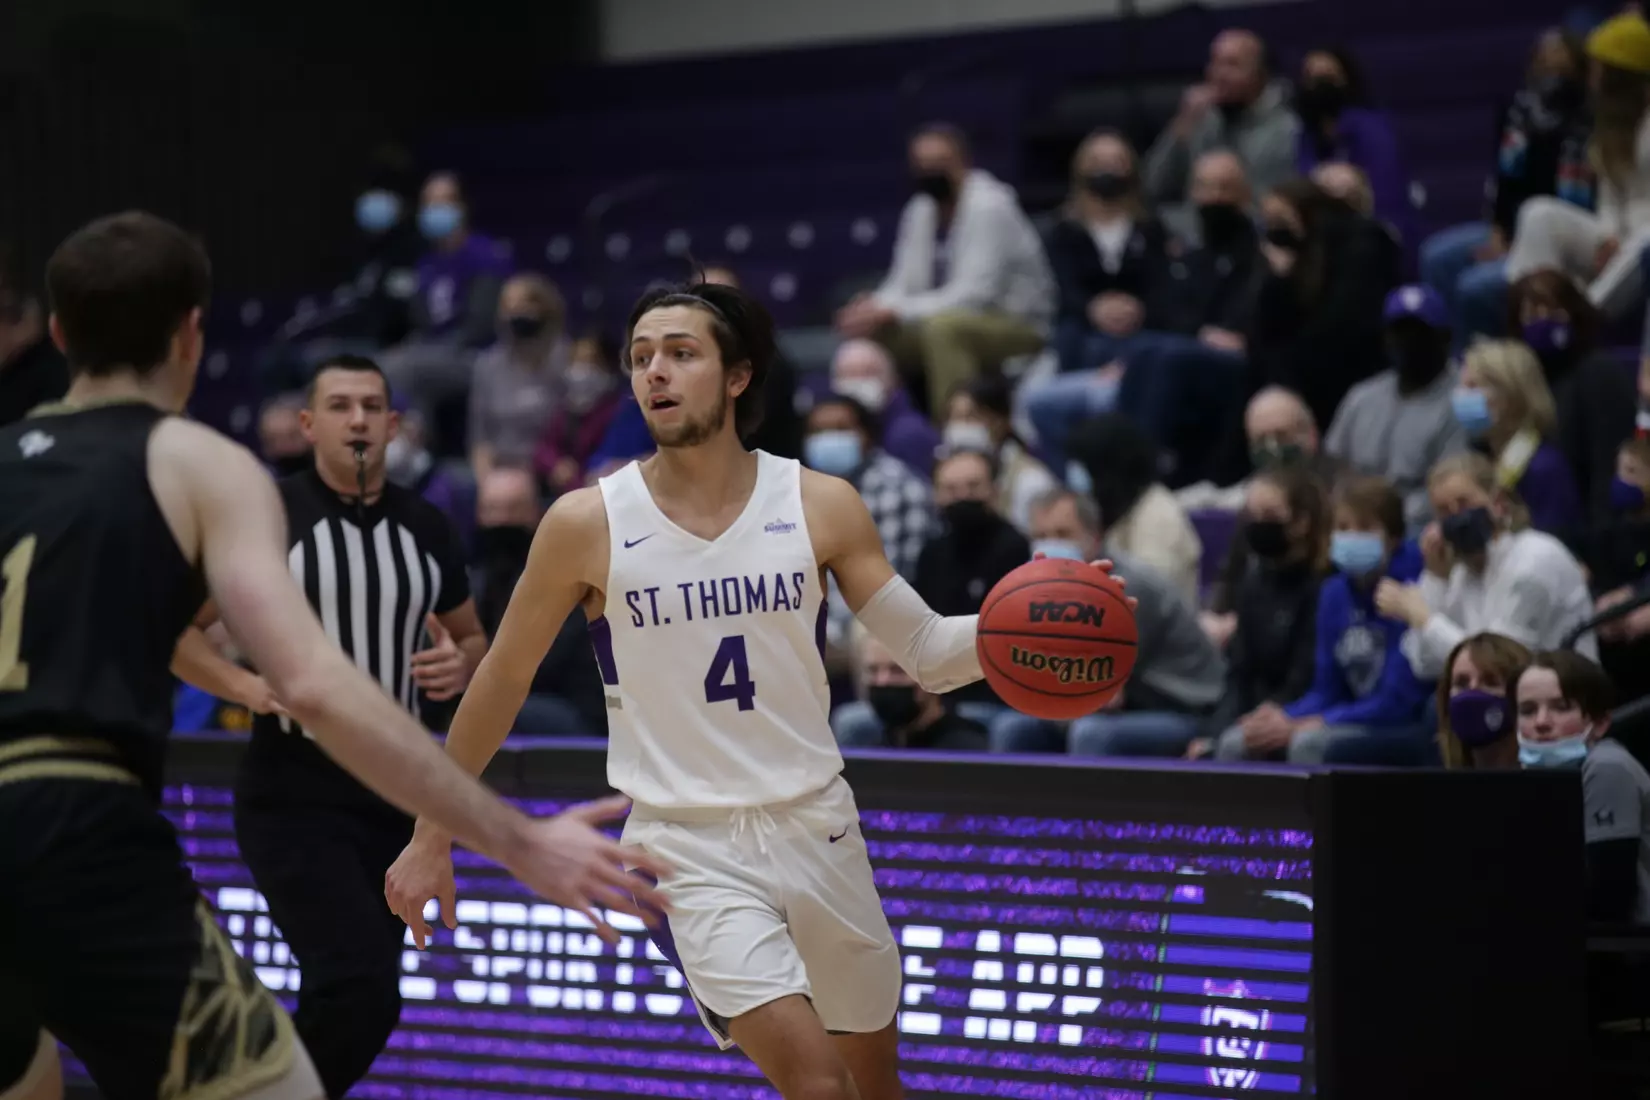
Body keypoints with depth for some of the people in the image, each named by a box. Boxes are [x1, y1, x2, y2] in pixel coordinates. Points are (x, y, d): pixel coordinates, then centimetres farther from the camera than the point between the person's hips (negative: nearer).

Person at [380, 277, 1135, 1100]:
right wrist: (432, 838, 7)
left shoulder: (821, 505, -3)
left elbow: (924, 650, 1)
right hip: (686, 846, -3)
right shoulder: (587, 525, -8)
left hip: (816, 825, 3)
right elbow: (502, 682, 3)